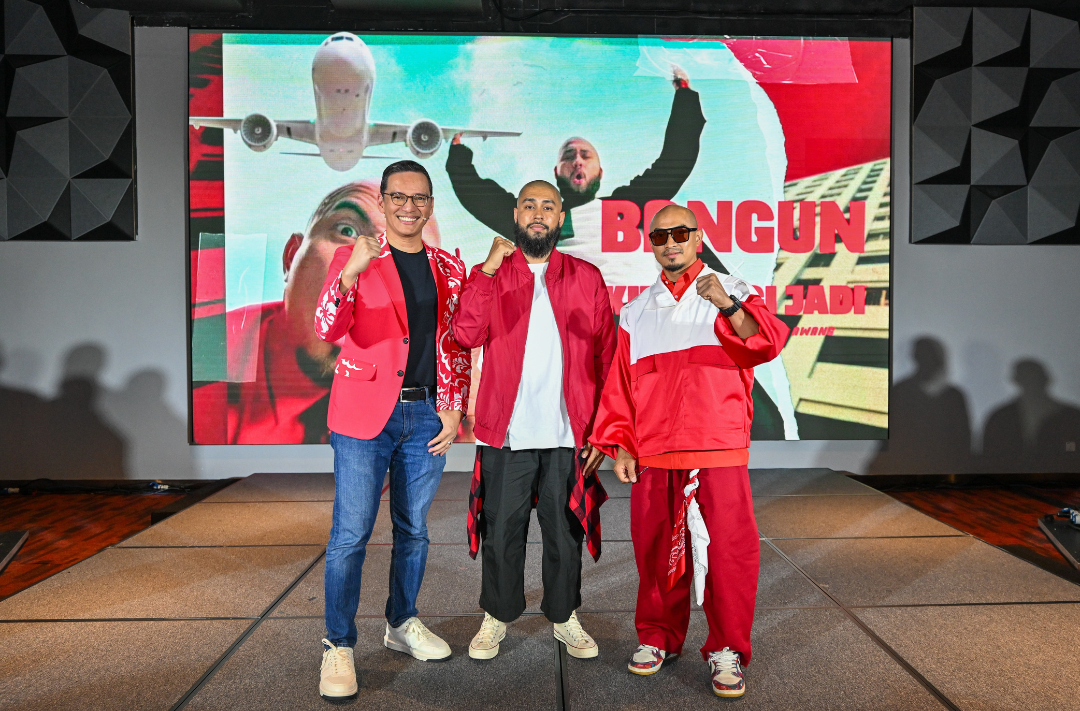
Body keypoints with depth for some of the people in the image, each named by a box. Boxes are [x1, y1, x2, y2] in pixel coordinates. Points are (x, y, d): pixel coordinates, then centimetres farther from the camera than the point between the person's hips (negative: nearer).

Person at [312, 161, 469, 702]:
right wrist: (352, 272, -31)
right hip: (364, 414, -3)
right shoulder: (352, 257, -1)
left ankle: (402, 624, 32)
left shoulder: (448, 267, 10)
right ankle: (338, 647, 13)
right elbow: (327, 330, -14)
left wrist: (452, 409, 3)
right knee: (350, 534, -2)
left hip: (427, 415, 4)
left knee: (413, 530, 14)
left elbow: (457, 345, 12)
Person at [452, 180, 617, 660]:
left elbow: (607, 360, 5)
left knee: (565, 533, 11)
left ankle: (565, 617, 30)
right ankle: (497, 616, 30)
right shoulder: (491, 274, 6)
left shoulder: (586, 278, 7)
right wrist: (489, 268, -17)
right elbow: (467, 334, -13)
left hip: (569, 436, 1)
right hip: (506, 435, 0)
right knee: (502, 531, 10)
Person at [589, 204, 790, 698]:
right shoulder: (637, 311, 14)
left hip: (719, 453, -2)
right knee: (656, 549, 9)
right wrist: (620, 444, 6)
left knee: (727, 550, -2)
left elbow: (768, 343, -13)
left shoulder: (732, 294, 5)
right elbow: (620, 383, 13)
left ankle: (727, 649, 16)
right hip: (652, 454, 3)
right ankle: (658, 636, 29)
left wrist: (728, 305, -29)